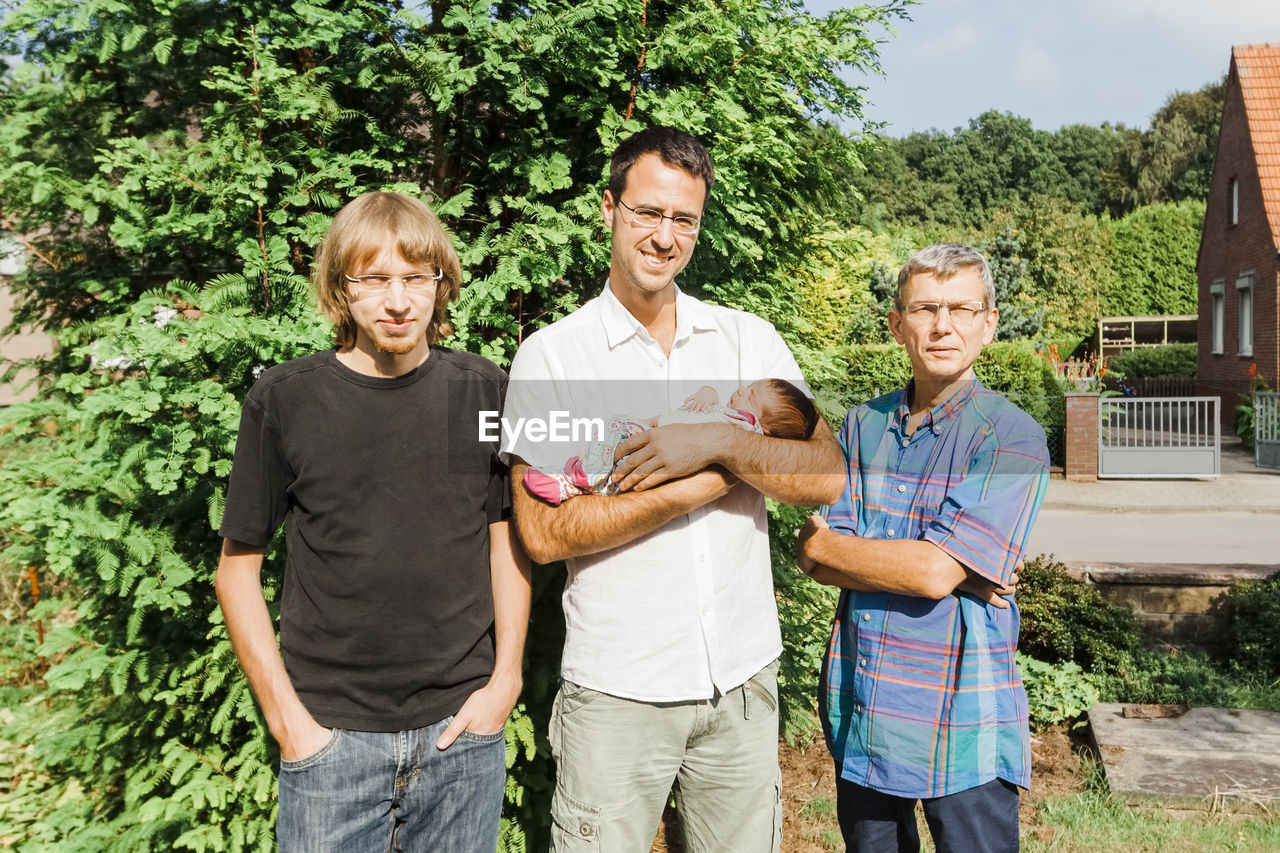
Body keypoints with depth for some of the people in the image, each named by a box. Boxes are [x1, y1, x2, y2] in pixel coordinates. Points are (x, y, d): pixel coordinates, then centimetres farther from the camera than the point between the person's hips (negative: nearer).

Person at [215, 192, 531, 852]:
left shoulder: (484, 392, 0)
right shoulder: (283, 401, -6)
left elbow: (507, 541, 6)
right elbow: (238, 566, 0)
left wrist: (506, 679, -1)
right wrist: (286, 716, -5)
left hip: (462, 730, 2)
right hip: (331, 735, -1)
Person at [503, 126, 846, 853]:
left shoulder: (750, 340, 5)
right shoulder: (552, 356, -4)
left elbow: (828, 478, -1)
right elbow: (544, 532, -13)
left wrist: (721, 442, -17)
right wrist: (716, 476, -14)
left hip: (744, 681, 3)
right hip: (617, 691, -2)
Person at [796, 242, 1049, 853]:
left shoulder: (1012, 438, -11)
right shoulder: (863, 425, 4)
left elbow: (935, 572, -20)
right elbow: (818, 564, -4)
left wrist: (822, 543, -8)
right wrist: (930, 568, -17)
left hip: (963, 718, -4)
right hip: (859, 710, 5)